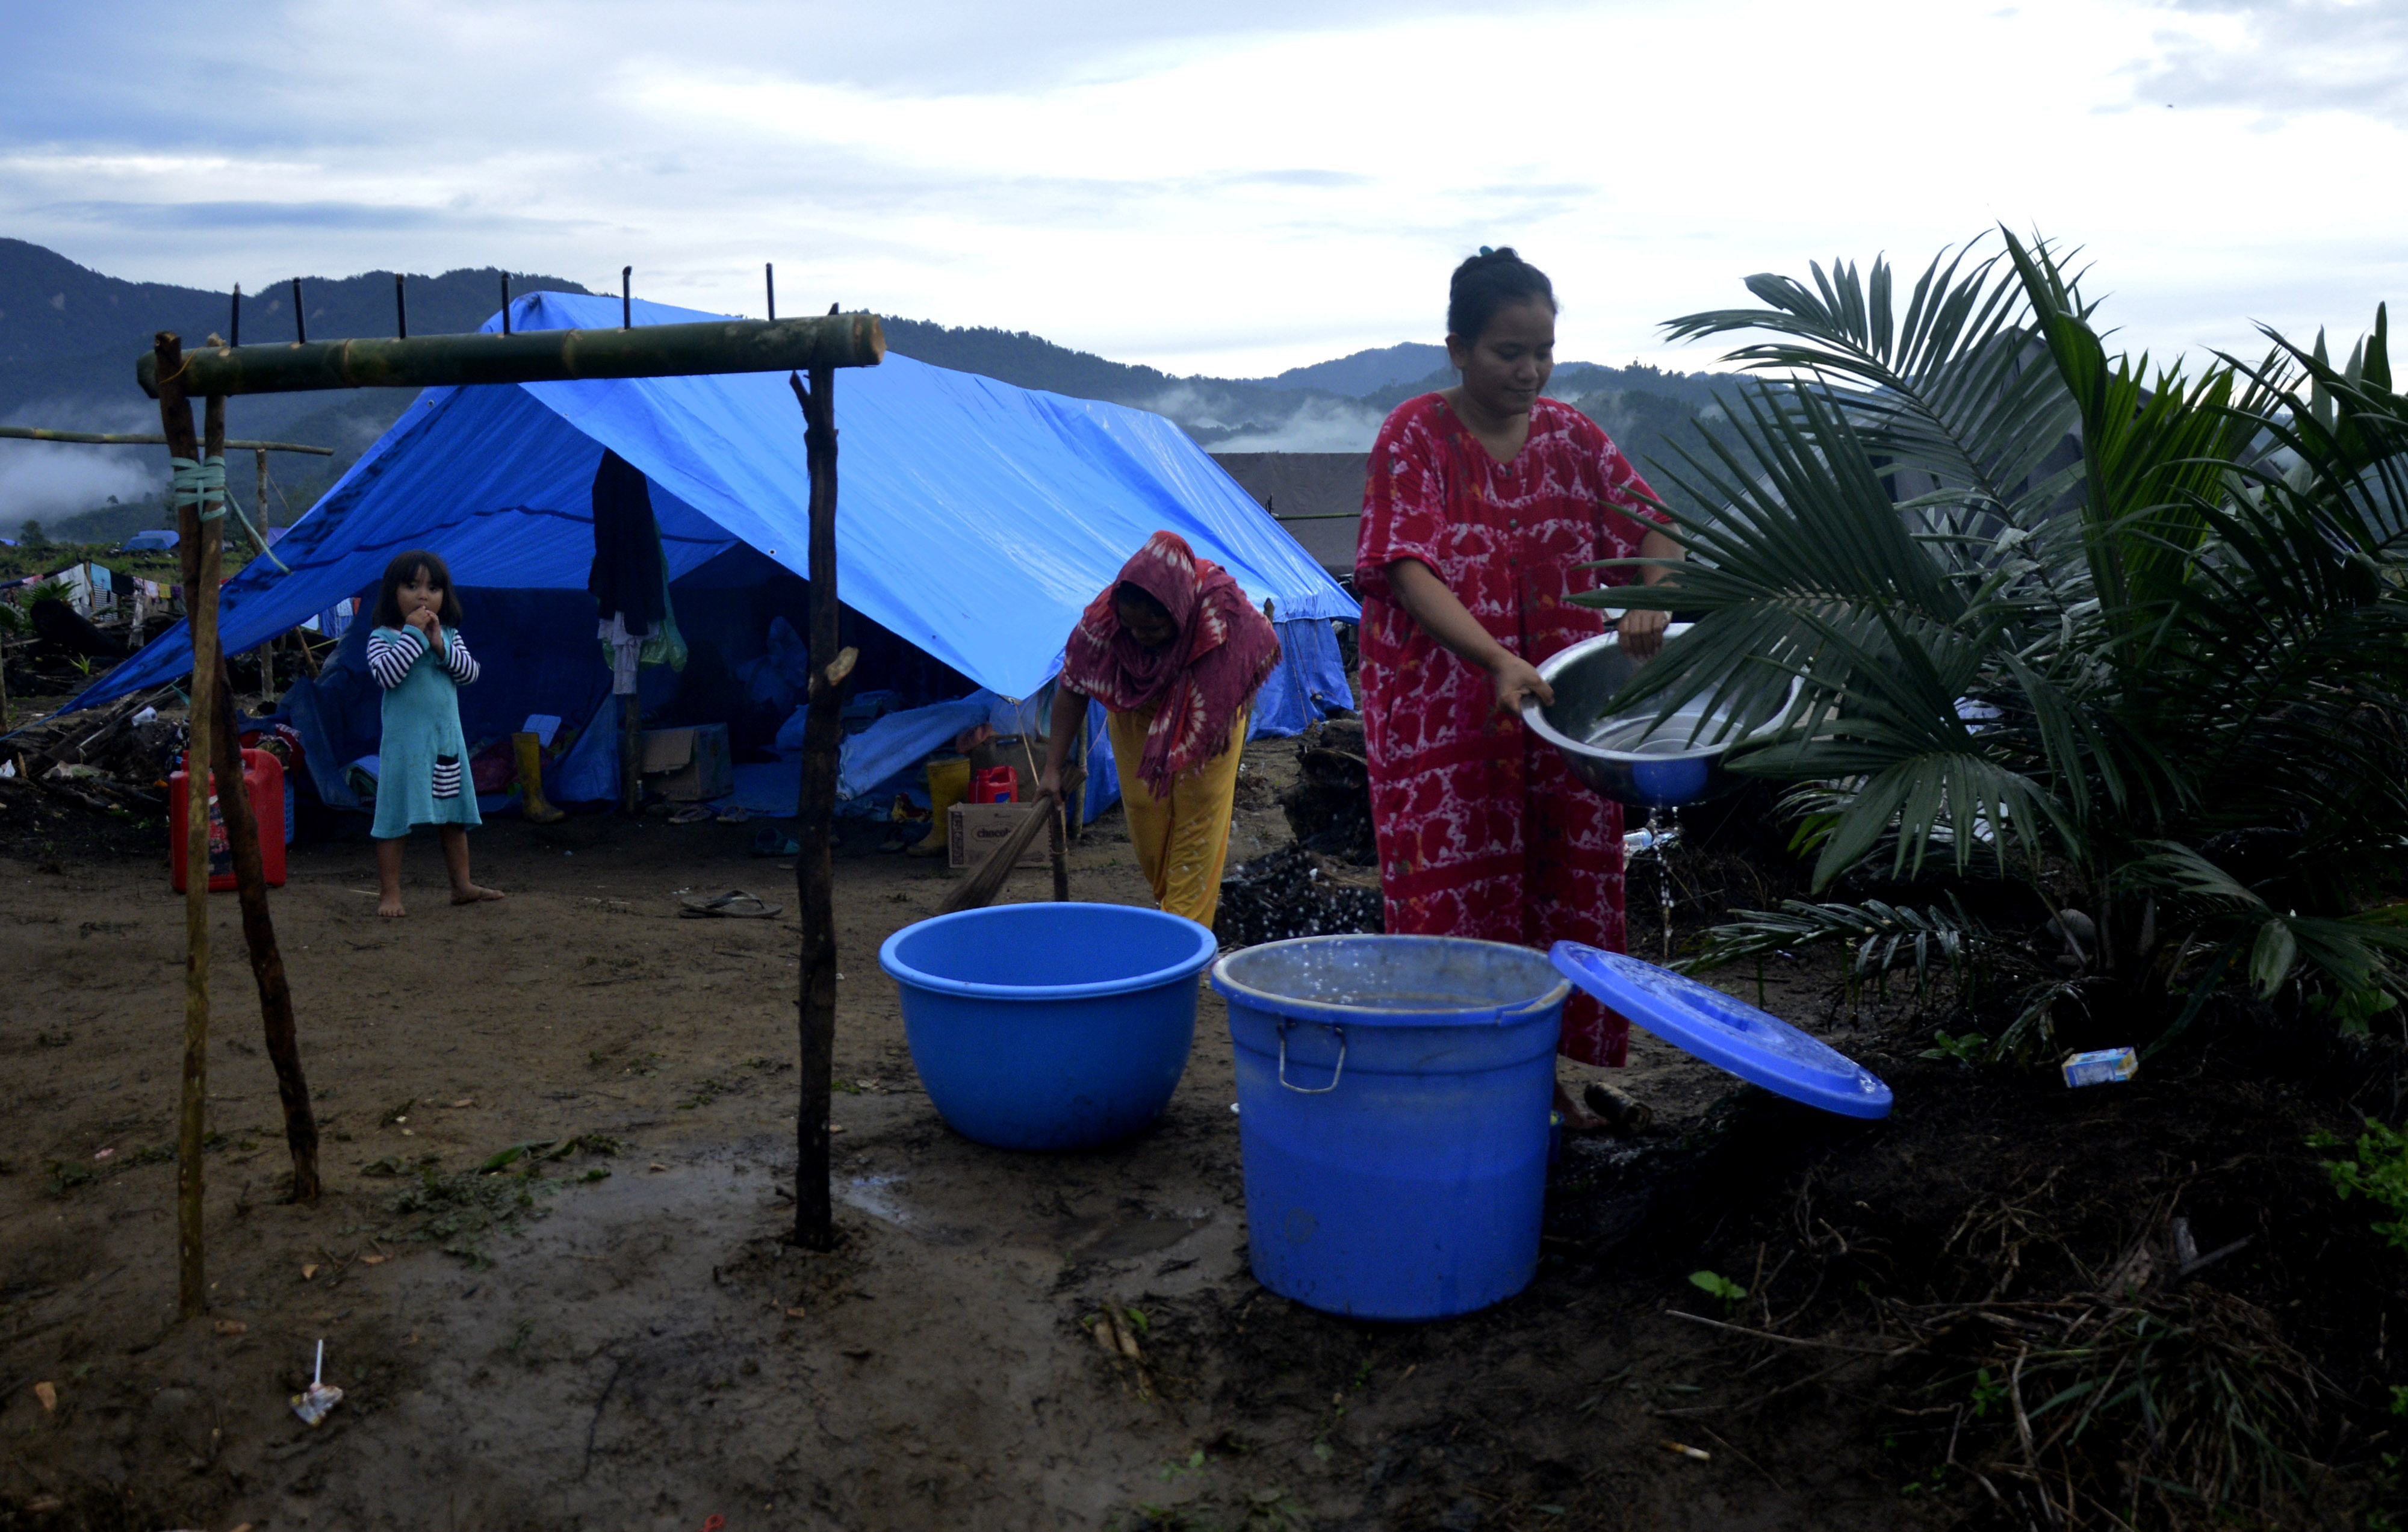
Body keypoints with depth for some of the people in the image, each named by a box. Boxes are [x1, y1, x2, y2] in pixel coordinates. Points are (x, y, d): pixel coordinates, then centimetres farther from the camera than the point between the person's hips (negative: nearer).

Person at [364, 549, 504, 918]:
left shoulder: (449, 636, 9)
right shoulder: (382, 637, -5)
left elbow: (469, 672, -2)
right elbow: (386, 674, -22)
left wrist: (440, 645, -14)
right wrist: (413, 634, -21)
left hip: (447, 740, 5)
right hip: (405, 743, -5)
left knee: (454, 817, 13)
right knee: (395, 818, -3)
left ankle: (462, 885, 23)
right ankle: (389, 893, 4)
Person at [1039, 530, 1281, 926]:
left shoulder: (1222, 607, -37)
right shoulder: (1101, 619, -32)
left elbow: (1265, 655, -15)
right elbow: (1072, 690, -18)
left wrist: (1229, 720, -16)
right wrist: (1053, 767, -18)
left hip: (1206, 716, -1)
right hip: (1137, 719, 2)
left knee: (1200, 811, -3)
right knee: (1145, 810, 6)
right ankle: (1166, 898, 29)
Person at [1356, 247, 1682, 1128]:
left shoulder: (1569, 435, 8)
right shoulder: (1415, 437, -7)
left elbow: (1652, 528, 9)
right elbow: (1411, 571, -18)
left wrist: (1649, 602, -14)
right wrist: (1497, 660, -33)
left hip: (1562, 716, 5)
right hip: (1444, 716, -5)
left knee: (1564, 890, 10)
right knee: (1457, 897, -3)